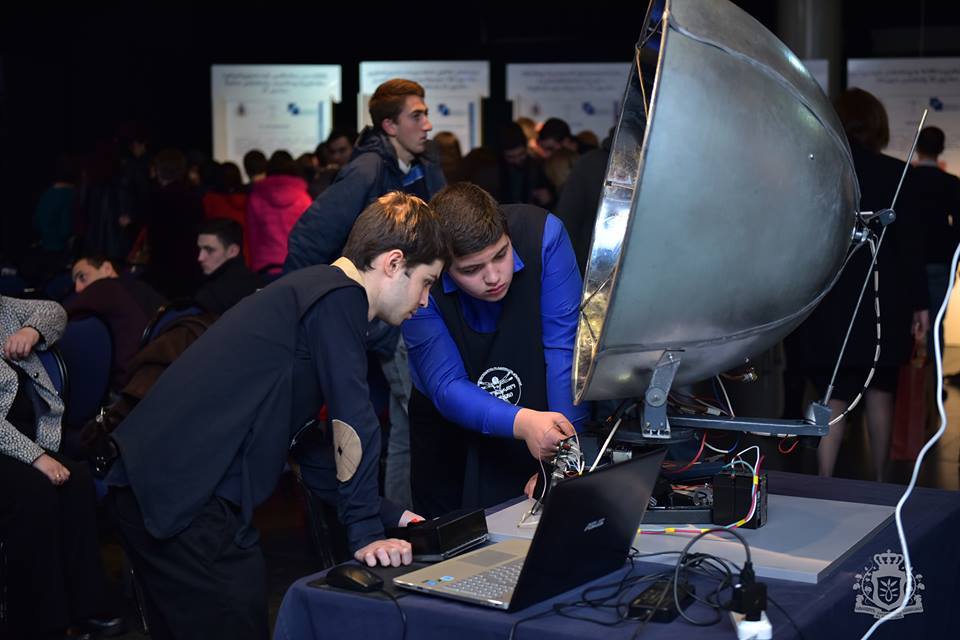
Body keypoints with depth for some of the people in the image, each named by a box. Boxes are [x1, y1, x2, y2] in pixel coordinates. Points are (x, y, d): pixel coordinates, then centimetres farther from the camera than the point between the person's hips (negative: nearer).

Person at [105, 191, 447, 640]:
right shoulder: (340, 297, -10)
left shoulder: (316, 290, 21)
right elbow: (351, 422, -13)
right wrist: (366, 531, -7)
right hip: (187, 498, -11)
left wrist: (381, 514, 23)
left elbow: (313, 438, 25)